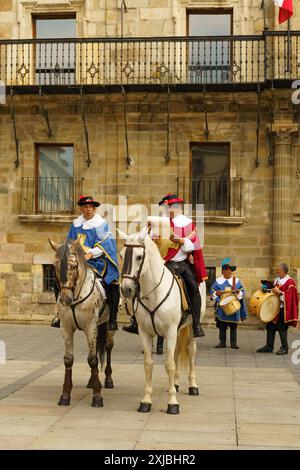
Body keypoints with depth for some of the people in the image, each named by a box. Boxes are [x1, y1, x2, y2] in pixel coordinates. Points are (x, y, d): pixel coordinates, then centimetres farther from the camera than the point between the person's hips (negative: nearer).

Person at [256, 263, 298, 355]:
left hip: (283, 309, -8)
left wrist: (280, 292, -24)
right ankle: (269, 346, 16)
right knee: (270, 327, 8)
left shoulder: (290, 282, -11)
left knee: (282, 328, -3)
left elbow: (290, 296, -17)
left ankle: (284, 348, 9)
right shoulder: (277, 280, 12)